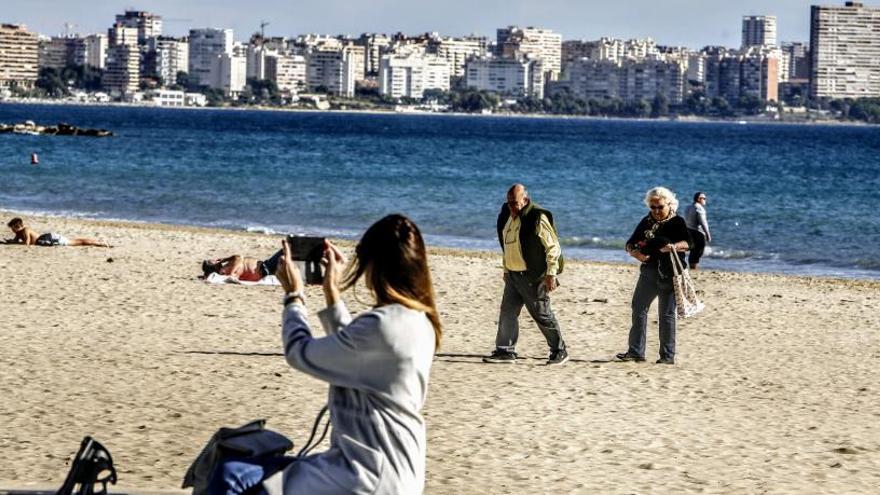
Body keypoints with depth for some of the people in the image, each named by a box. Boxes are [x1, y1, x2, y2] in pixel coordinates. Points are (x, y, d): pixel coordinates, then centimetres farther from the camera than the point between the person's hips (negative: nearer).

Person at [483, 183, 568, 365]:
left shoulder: (538, 218, -15)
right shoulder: (508, 216, 10)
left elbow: (553, 247, -14)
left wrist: (551, 274, -17)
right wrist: (506, 270, 20)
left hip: (533, 277, -7)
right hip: (513, 275, 8)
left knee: (542, 315, -1)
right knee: (507, 313, 3)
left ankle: (559, 351, 11)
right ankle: (505, 351, 7)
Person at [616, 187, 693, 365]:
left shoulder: (677, 222, -2)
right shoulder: (646, 222, 11)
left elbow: (688, 243, -17)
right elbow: (630, 244, 9)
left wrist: (674, 246, -39)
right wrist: (635, 253, -14)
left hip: (669, 275, -5)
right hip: (649, 272, 5)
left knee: (667, 314, -2)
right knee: (638, 309, 3)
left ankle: (668, 355, 3)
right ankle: (636, 351, 9)